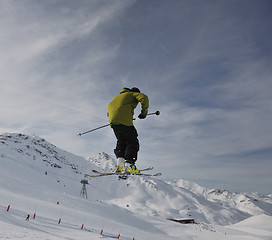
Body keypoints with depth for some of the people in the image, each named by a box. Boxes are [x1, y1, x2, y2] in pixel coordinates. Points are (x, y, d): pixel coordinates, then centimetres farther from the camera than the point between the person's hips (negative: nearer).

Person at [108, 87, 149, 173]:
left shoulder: (117, 96, 36)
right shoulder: (133, 94, 17)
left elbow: (110, 106, 32)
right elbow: (144, 98, -2)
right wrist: (144, 112, 5)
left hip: (113, 121, 7)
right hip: (125, 121, -6)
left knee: (121, 141, 18)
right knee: (132, 141, 1)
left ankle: (120, 162, 3)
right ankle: (129, 164, -12)